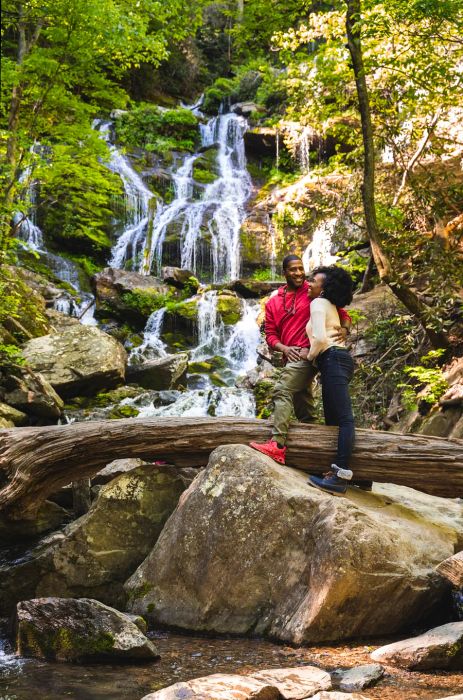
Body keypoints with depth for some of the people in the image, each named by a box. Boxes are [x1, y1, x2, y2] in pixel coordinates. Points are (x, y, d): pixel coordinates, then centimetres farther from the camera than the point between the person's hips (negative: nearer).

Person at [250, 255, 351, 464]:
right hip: (292, 356, 7)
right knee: (303, 407, 9)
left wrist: (344, 329, -18)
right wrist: (284, 348, -9)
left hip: (308, 351, -7)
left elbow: (341, 313, 3)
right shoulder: (273, 303, 16)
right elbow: (270, 334, 11)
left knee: (282, 392, -21)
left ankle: (277, 444, -30)